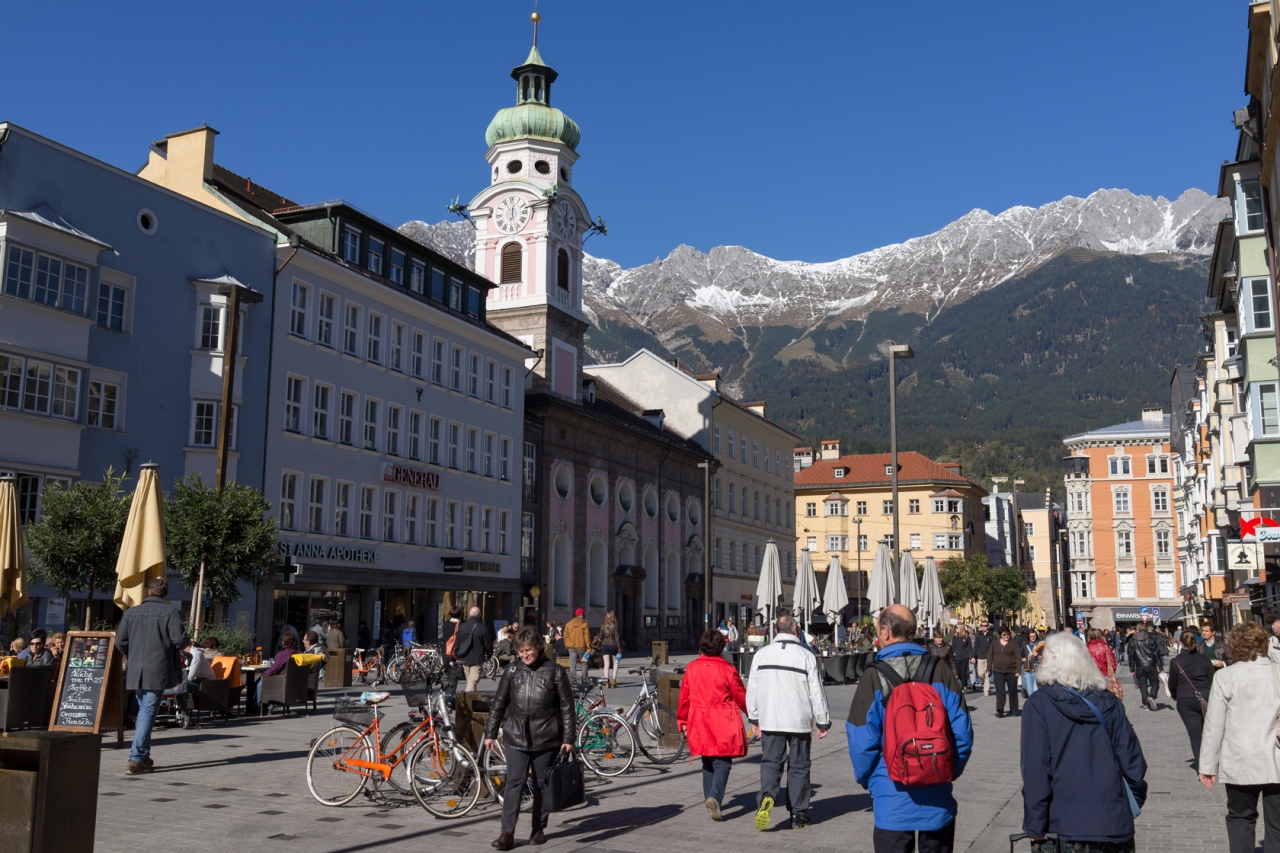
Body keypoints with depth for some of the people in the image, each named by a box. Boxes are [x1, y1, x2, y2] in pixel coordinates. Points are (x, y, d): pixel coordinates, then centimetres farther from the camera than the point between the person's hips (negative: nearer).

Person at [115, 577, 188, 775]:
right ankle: (135, 760, -5)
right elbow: (179, 639, -13)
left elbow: (120, 641, 7)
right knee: (148, 712, -2)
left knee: (143, 711, 18)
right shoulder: (171, 612, -5)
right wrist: (184, 644, 9)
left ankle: (143, 756, 24)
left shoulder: (131, 612, 8)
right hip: (158, 670, -4)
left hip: (136, 670, 4)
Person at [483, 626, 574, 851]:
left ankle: (538, 829, 22)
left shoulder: (555, 671, -2)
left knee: (542, 785, 9)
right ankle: (507, 833, -5)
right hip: (515, 738, 1)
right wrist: (490, 733, 8)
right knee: (514, 783, -7)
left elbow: (567, 706, 0)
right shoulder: (512, 671, 4)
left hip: (546, 739, -1)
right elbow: (498, 704, 10)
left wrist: (568, 738, -3)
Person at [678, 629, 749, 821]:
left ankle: (709, 798, 23)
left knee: (708, 761, 18)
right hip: (723, 722, -4)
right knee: (723, 761, 0)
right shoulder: (726, 668, -10)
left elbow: (684, 696, 7)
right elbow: (741, 695, -2)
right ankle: (714, 797, -18)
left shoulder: (691, 668, 2)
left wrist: (682, 721, 20)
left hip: (699, 721, 4)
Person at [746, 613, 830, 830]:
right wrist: (823, 722, 6)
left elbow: (752, 688, 7)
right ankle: (799, 815, 14)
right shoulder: (806, 656, -5)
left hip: (769, 721, 1)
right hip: (800, 721, -1)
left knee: (770, 762, 7)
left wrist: (754, 718, 17)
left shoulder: (762, 654, 3)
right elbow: (816, 692, -3)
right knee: (799, 766, 9)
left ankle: (768, 796, -21)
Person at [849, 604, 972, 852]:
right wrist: (950, 771, 12)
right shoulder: (942, 673, -3)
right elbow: (962, 733, -4)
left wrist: (866, 778, 6)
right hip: (938, 798, 3)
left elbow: (863, 741, -11)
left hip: (893, 799, -3)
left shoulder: (874, 677, -11)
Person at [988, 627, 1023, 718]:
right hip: (998, 671, 1)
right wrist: (989, 669, 4)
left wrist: (1018, 670, -14)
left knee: (1012, 691, 9)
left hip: (1011, 672, -1)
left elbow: (1018, 657, -7)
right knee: (1000, 692, -5)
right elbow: (990, 656, 9)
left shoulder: (1013, 644, -2)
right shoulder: (995, 643, 6)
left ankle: (1014, 710, 22)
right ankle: (1000, 710, -6)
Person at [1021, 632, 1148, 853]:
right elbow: (1132, 759, 4)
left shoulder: (1039, 704, -8)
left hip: (1065, 826, -4)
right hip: (1114, 821, 4)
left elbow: (1035, 769, -12)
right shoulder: (1109, 702, 3)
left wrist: (1035, 826, -8)